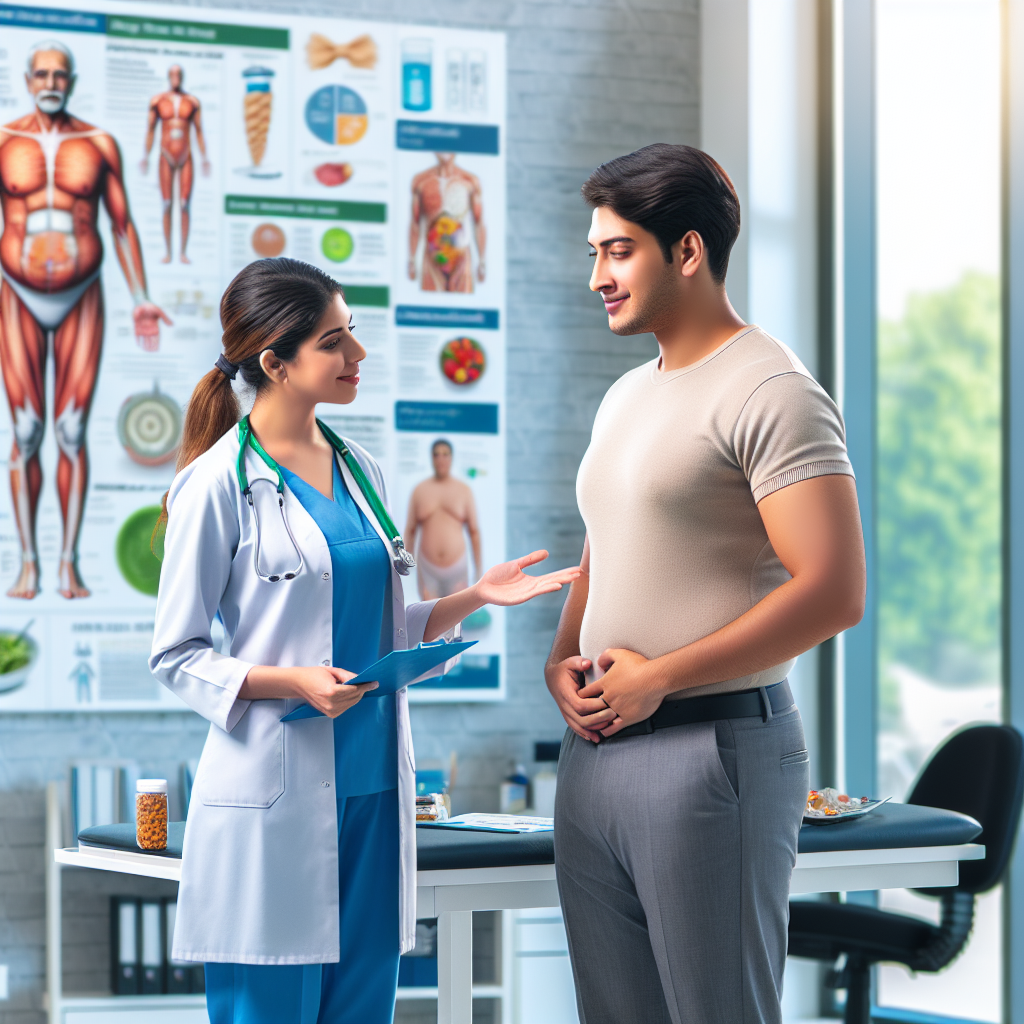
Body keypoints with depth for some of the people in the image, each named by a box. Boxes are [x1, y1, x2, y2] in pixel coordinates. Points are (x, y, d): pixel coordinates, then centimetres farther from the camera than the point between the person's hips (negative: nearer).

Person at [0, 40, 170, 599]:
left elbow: (123, 226, 6)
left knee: (73, 432, -4)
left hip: (81, 301, 0)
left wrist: (141, 302, -1)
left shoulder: (99, 144, 2)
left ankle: (69, 564, 3)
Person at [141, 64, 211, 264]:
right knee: (167, 205, -1)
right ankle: (168, 252, 2)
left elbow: (199, 132, 9)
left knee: (185, 206, -4)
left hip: (186, 158, 0)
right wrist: (145, 156, 1)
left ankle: (183, 253, -1)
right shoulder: (157, 101, 3)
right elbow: (150, 130, 7)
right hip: (166, 157, 0)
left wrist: (205, 158, 5)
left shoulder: (193, 103, 6)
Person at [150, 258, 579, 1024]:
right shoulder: (219, 483, -7)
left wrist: (475, 596, 6)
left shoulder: (361, 473, 13)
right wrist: (292, 681, -19)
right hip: (275, 794, -6)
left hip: (373, 785, 6)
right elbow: (176, 656, -6)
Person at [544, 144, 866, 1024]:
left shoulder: (769, 391, -11)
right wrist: (561, 659, 7)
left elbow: (833, 592, -19)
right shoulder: (626, 397, 18)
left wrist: (658, 679, -16)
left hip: (712, 748, -8)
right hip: (594, 750, 9)